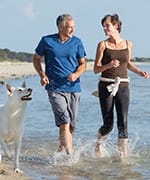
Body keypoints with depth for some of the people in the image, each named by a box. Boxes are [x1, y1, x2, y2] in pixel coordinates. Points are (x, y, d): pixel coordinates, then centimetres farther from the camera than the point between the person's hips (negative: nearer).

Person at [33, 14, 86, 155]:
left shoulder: (76, 42, 5)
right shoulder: (47, 41, -1)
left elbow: (83, 63, 10)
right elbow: (36, 59, 10)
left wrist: (76, 74, -11)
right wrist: (42, 74, -7)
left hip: (73, 88, 4)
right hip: (55, 89, -3)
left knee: (71, 125, 9)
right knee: (64, 123, -16)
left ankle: (61, 150, 30)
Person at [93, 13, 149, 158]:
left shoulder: (127, 44, 7)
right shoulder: (103, 45, -2)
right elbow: (96, 69, -2)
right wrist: (109, 65, -21)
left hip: (123, 87, 2)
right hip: (106, 86, -2)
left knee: (123, 123, -7)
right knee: (108, 125, 1)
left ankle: (123, 155, -2)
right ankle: (99, 141, 33)